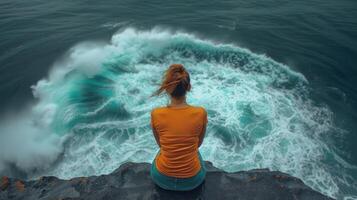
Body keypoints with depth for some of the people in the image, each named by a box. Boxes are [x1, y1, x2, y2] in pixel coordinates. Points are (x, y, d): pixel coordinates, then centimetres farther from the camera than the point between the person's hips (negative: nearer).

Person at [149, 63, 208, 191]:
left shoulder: (156, 114, -18)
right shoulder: (201, 113, -19)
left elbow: (160, 144, 1)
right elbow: (198, 143, 1)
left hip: (162, 179, 1)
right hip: (192, 180, 0)